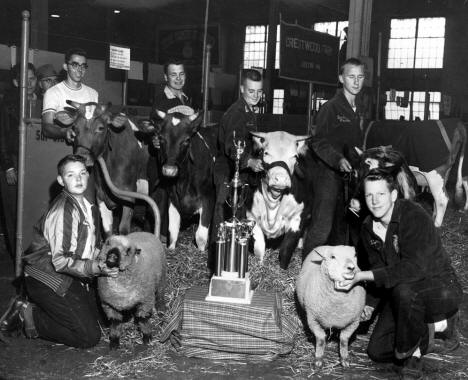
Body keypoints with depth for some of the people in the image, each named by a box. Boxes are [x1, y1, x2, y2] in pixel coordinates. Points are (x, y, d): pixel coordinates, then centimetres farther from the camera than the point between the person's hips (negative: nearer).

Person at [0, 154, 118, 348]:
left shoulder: (85, 205, 6)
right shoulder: (63, 211, -24)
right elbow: (61, 261, -26)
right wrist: (97, 268, -34)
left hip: (68, 279, 9)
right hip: (47, 280, -9)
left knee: (95, 315, 16)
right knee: (89, 336, -10)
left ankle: (33, 307, 16)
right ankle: (30, 316, 2)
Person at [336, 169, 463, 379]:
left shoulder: (415, 216, -24)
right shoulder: (368, 228, -1)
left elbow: (415, 268, -33)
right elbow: (374, 266, 13)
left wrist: (365, 276, -35)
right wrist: (369, 301, 1)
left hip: (440, 288, -7)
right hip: (399, 294, 7)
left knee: (402, 289, -39)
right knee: (377, 351, -2)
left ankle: (409, 350, -11)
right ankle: (433, 326, 17)